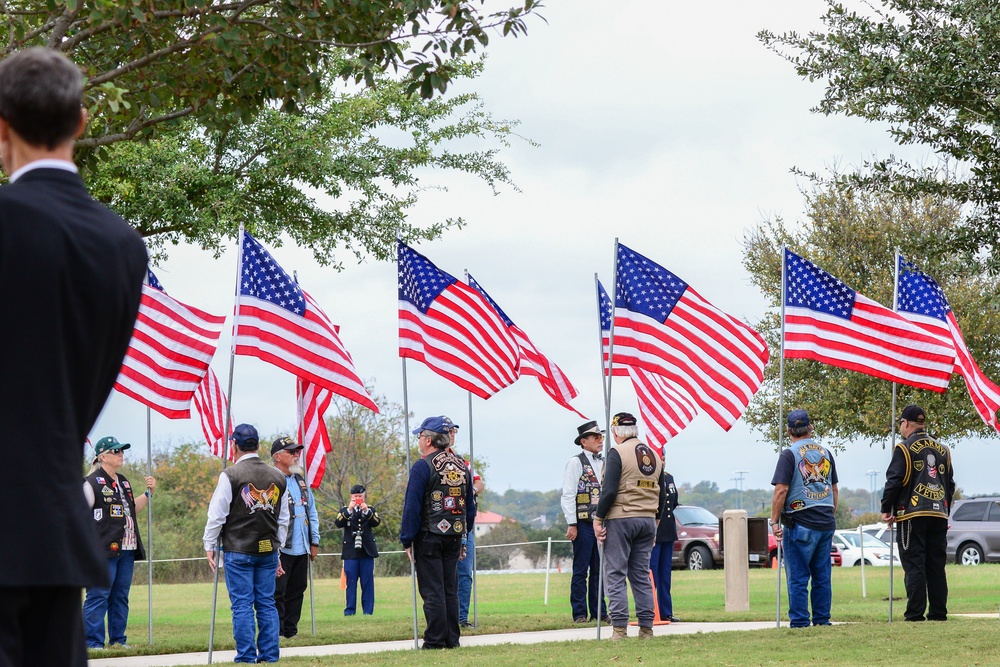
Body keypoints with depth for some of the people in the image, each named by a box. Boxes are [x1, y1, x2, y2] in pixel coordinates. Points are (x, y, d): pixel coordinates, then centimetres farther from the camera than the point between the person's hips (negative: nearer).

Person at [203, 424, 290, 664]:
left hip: (238, 552, -4)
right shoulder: (277, 477, 8)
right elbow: (283, 520, 14)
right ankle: (270, 656, 8)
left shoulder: (231, 475, -8)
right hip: (268, 551, 5)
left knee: (242, 605, -1)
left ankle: (246, 657, -1)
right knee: (267, 604, 8)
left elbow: (217, 515, -6)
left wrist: (210, 546, 4)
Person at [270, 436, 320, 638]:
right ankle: (276, 633, -2)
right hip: (281, 549, -8)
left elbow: (312, 512, 23)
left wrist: (314, 541, 18)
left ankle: (291, 631, 18)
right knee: (277, 593, -5)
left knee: (297, 591, 11)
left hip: (301, 549, 8)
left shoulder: (301, 481, 17)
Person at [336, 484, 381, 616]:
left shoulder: (370, 510, 12)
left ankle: (368, 610, 2)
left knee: (368, 582, 0)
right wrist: (349, 510, -20)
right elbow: (338, 523, -8)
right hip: (351, 552, -1)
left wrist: (366, 511, -21)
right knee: (351, 582, -2)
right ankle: (350, 610, 1)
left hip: (367, 551, 1)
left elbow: (376, 522, -6)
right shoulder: (344, 510, 10)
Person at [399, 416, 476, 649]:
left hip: (429, 539, -6)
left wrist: (407, 541, -7)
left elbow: (412, 507, -12)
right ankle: (452, 638, 11)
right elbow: (470, 507, 15)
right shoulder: (462, 467, 10)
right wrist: (463, 539, 20)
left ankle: (435, 640, -4)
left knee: (432, 591, -3)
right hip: (454, 538, 6)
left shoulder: (422, 467, -11)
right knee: (450, 589, 11)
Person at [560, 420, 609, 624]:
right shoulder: (576, 463, -3)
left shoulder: (605, 464, 14)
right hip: (584, 523, -6)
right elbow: (568, 496, -7)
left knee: (599, 571, 8)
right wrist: (571, 524, -13)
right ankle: (579, 613, 2)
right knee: (581, 571, -2)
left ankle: (599, 612, 13)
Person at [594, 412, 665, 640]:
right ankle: (646, 628, 7)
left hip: (620, 519, -6)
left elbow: (609, 491, -16)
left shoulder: (617, 453, -9)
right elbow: (662, 495, 15)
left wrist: (598, 519, -8)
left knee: (615, 575, -3)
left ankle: (619, 629, -8)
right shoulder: (655, 456, 12)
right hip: (647, 521, 6)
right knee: (642, 575, 10)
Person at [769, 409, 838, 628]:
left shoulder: (789, 454, -8)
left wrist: (774, 521, -11)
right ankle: (822, 619, 13)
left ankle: (799, 622, -3)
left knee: (798, 577, -2)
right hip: (826, 523, 6)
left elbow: (781, 489, -15)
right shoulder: (825, 452, 11)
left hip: (801, 523, -6)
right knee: (822, 576, 11)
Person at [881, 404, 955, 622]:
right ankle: (938, 612, 8)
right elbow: (950, 484, 19)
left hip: (912, 514, -5)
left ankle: (915, 613, -8)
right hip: (939, 515, 5)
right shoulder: (942, 450, 15)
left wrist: (886, 509, 1)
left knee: (914, 566, -5)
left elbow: (894, 481, -8)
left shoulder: (904, 449, -4)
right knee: (937, 566, 8)